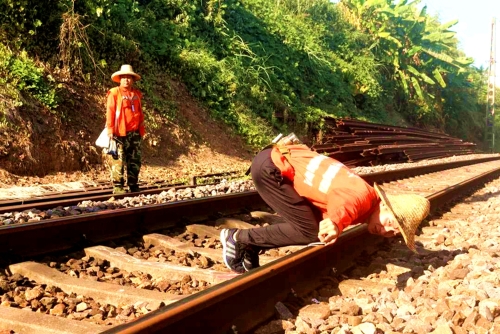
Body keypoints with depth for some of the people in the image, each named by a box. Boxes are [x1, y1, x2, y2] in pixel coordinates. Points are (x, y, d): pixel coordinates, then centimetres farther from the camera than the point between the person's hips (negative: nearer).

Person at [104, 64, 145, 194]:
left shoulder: (136, 94, 14)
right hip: (120, 134, -5)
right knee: (118, 161, -5)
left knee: (135, 161, 9)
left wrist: (141, 130, 13)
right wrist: (110, 130, -14)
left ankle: (133, 185, 18)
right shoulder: (114, 93, -3)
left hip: (134, 133, 6)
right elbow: (110, 112, -8)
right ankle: (117, 186, 2)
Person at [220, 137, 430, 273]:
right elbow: (343, 199, -45)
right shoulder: (364, 198, -21)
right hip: (270, 165, -9)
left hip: (278, 163, 9)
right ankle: (238, 238, 0)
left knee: (316, 223, 8)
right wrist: (336, 221, -62)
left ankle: (250, 248, 10)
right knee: (310, 232, -10)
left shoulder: (365, 209, 7)